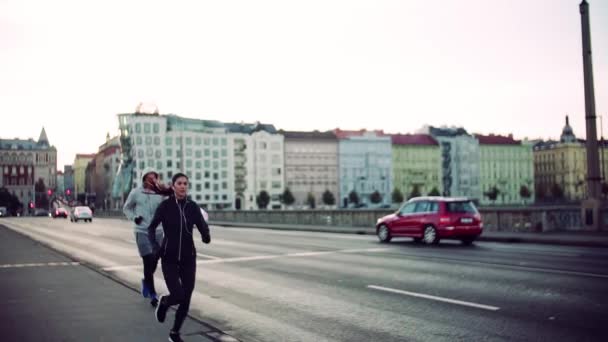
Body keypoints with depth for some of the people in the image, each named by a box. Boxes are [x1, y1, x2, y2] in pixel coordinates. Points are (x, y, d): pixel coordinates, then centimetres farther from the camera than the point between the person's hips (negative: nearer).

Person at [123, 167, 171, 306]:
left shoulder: (161, 193, -2)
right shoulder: (136, 193, -3)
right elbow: (126, 208, 11)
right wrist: (133, 218, -8)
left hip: (157, 231, 3)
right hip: (142, 231, -3)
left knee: (154, 262, 13)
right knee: (148, 261, -8)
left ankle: (146, 281, 43)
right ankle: (152, 294, 0)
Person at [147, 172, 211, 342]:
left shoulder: (193, 207, -1)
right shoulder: (165, 205, -7)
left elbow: (203, 228, -3)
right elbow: (151, 228, 2)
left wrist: (206, 237, -27)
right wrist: (155, 246, -16)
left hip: (188, 258, 3)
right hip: (169, 259, -3)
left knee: (186, 299, 2)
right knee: (178, 296, -14)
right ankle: (164, 302, 22)